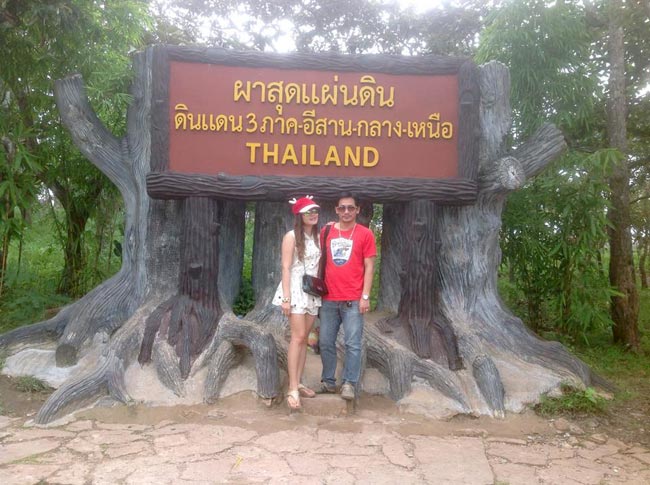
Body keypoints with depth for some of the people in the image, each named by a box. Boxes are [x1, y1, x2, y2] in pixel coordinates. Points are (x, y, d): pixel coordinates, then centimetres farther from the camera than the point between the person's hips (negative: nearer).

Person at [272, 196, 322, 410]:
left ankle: (298, 383, 16)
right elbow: (286, 268, -11)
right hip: (296, 289, -6)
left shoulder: (318, 237, 10)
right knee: (298, 337, -12)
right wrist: (286, 297, -16)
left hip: (313, 291, 6)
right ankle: (292, 389, -8)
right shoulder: (291, 236, -8)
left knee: (304, 338, 8)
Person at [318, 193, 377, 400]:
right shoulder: (326, 231, 8)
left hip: (353, 300, -3)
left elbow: (369, 267, -1)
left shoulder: (365, 234, 0)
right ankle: (328, 381, 21)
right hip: (329, 299, 3)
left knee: (353, 344, -2)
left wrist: (365, 296, -8)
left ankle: (349, 383, 8)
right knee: (325, 342, 8)